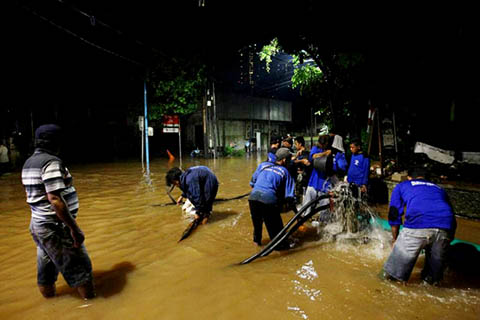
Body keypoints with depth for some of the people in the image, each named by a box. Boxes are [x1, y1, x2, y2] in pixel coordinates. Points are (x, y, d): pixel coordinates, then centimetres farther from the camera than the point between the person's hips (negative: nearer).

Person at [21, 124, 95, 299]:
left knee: (47, 270, 17)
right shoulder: (51, 161, -18)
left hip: (37, 225, 9)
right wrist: (74, 228, -22)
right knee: (80, 269, 0)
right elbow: (55, 199, -25)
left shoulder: (28, 163, 11)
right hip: (56, 228, -9)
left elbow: (30, 195, 18)